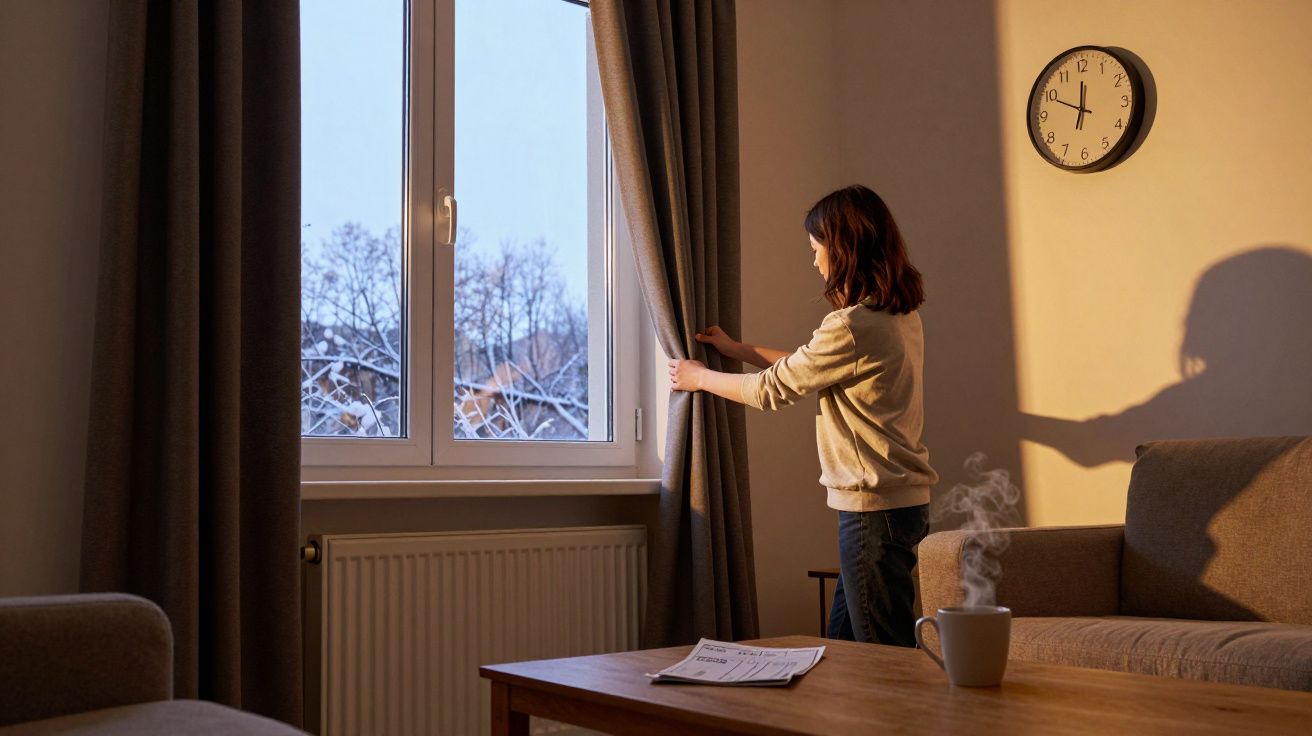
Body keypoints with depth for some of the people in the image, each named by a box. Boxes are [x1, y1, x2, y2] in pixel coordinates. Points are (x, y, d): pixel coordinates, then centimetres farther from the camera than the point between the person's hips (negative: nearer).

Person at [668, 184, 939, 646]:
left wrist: (698, 377, 7)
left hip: (875, 508, -10)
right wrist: (734, 348, 26)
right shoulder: (902, 316, 11)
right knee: (844, 643, 17)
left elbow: (772, 389, -9)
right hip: (903, 499, 10)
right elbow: (808, 368, 21)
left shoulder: (853, 326, -19)